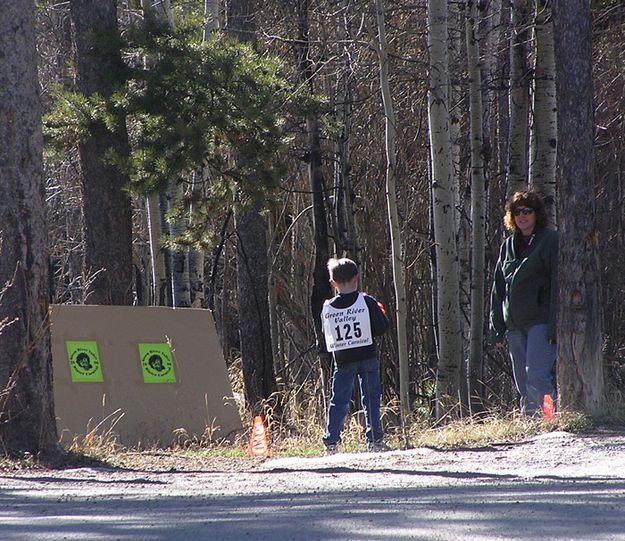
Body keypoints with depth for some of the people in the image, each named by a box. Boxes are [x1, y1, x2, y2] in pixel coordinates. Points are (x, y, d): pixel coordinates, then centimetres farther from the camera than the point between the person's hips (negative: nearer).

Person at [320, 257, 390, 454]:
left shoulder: (327, 308, -2)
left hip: (342, 360, 1)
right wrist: (381, 313, 14)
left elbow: (326, 336, 7)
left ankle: (330, 443, 4)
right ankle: (375, 440, 5)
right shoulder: (367, 302, -7)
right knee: (371, 399, 7)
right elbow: (382, 328, -4)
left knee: (339, 401, 7)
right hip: (367, 356, -1)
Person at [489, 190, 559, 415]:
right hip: (515, 326, 7)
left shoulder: (550, 240, 0)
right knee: (523, 385, 5)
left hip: (540, 322, -7)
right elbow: (498, 289, 21)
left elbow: (557, 284, -6)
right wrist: (497, 328, 14)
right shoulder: (508, 245, 18)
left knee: (536, 377, -19)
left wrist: (554, 326, -14)